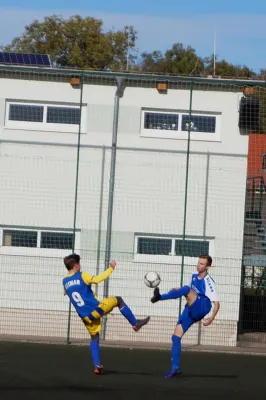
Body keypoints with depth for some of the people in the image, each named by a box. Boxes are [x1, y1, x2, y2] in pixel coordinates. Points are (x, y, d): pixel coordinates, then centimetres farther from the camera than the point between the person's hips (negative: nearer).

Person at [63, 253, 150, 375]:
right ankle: (135, 323, 14)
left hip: (86, 317, 6)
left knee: (94, 338, 18)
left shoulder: (65, 282, 7)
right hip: (96, 309, -6)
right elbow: (98, 279, -24)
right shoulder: (82, 276, -11)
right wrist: (110, 268, -13)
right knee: (118, 300, 13)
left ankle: (97, 366, 9)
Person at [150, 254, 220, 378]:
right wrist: (177, 291, 5)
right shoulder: (194, 276, 12)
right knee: (176, 336, -2)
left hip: (201, 309, -8)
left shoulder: (208, 282, -12)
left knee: (187, 289, -30)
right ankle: (175, 368, 2)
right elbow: (189, 291, 28)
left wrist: (211, 318, -31)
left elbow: (216, 303, -15)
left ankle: (160, 297, -41)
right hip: (190, 310, 8)